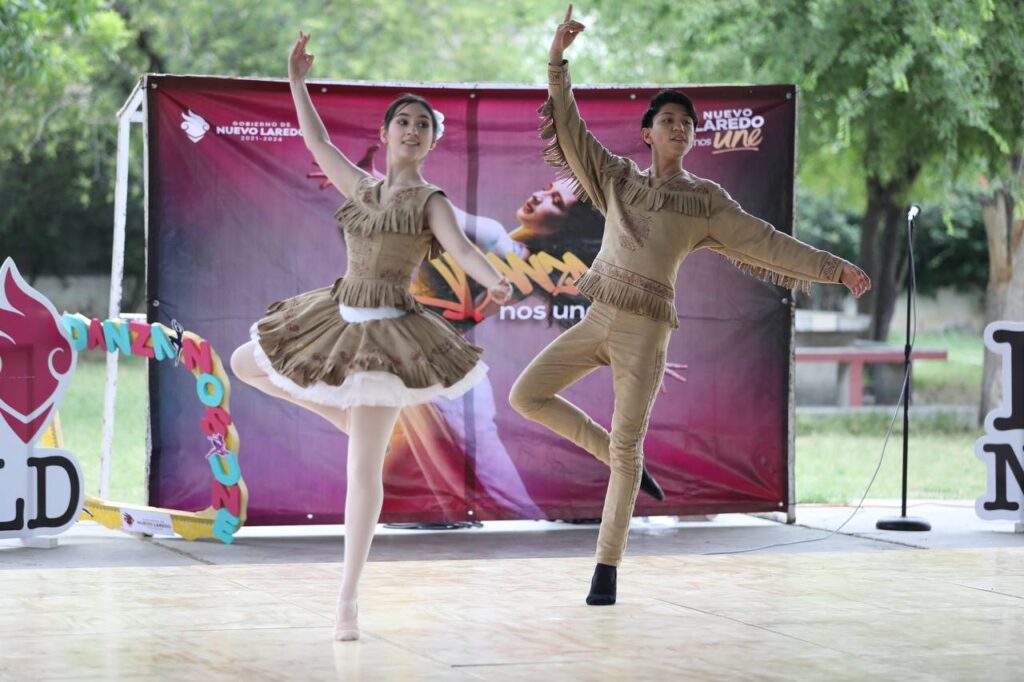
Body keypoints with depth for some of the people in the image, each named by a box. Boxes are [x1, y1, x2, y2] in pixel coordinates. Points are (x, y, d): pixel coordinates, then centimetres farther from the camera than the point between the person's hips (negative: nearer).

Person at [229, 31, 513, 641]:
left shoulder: (431, 202, -7)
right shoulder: (363, 189, 10)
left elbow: (463, 249, -23)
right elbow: (318, 142, 21)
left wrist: (495, 283, -43)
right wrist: (298, 83, 22)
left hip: (387, 336, -7)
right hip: (341, 320, 7)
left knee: (364, 467, -7)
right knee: (246, 363, 19)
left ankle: (349, 599, -3)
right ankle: (346, 414, 23)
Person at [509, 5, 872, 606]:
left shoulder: (705, 200, 5)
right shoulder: (617, 178, 11)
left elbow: (768, 243, 6)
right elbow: (570, 127, 6)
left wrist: (835, 269, 2)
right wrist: (558, 60, -5)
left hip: (646, 330, -3)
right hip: (597, 318, 3)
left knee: (626, 449, -3)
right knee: (526, 395, -5)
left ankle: (607, 568, 4)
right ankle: (606, 448, 16)